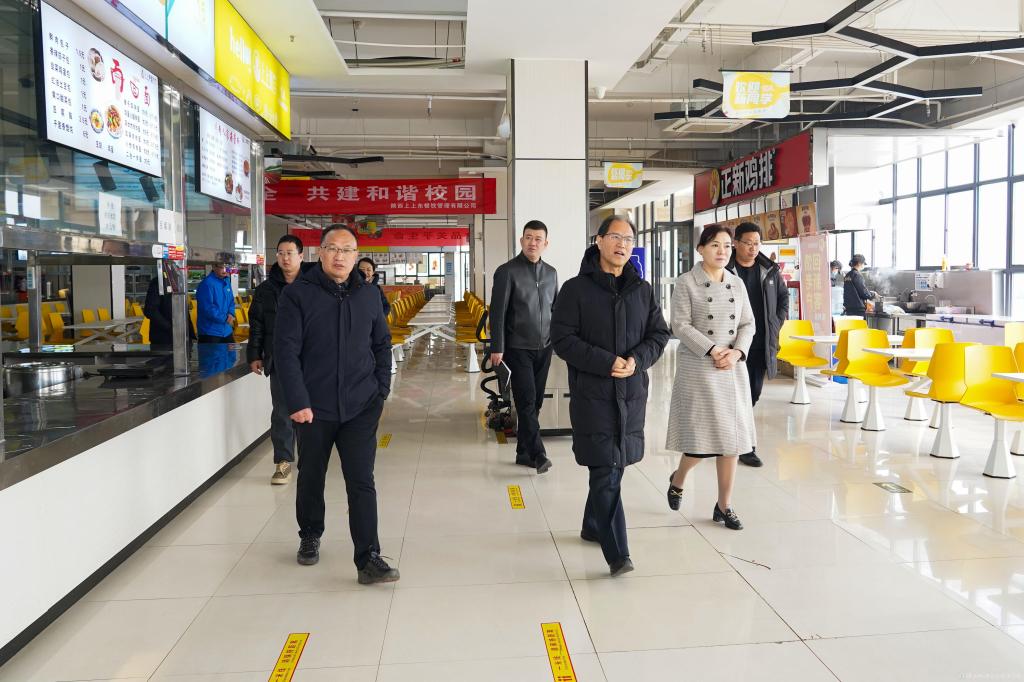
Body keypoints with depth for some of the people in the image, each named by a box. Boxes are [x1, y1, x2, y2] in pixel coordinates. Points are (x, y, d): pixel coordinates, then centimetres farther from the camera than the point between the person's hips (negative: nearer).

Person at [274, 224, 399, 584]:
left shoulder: (368, 295, 5)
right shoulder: (297, 294, -6)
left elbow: (382, 345, 13)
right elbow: (286, 351, -10)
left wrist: (381, 391, 5)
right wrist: (297, 402, -15)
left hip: (361, 407, 1)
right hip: (314, 407, -1)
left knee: (361, 483, -2)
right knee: (311, 477, 17)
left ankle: (368, 559, 1)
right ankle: (310, 537, 40)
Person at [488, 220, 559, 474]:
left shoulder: (551, 273, 11)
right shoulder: (507, 271, -6)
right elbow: (497, 313, -9)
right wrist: (497, 348, -13)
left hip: (544, 348, 5)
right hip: (518, 348, -5)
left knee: (535, 402, 8)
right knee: (526, 401, -9)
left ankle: (524, 452, 18)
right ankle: (537, 454, -9)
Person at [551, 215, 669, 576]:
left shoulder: (642, 290, 10)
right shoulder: (576, 289, -3)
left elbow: (659, 334, 11)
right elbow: (562, 339, -8)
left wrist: (636, 360, -9)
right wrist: (606, 362, -18)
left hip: (632, 392, 5)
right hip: (592, 393, -5)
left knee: (614, 466, 14)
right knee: (607, 471, -9)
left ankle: (593, 526, 35)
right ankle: (617, 553, -6)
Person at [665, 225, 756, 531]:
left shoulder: (737, 283, 10)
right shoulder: (686, 283, -5)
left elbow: (748, 324, 8)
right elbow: (680, 325, -11)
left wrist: (737, 352, -10)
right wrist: (713, 350, -18)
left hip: (733, 369, 5)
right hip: (697, 368, -5)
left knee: (731, 436, 6)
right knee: (701, 438, -3)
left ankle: (724, 505, 18)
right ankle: (677, 479, 29)